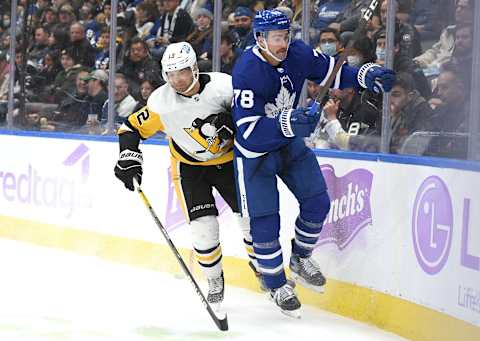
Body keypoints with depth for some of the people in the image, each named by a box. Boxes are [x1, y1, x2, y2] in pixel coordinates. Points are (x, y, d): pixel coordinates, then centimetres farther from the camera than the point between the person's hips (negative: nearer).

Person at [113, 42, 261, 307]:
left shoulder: (223, 86, -22)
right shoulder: (161, 102, -18)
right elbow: (132, 128, -6)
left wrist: (229, 123, -30)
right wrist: (129, 158, -21)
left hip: (229, 162, 0)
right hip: (190, 168, 0)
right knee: (204, 227, -13)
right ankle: (214, 281, 12)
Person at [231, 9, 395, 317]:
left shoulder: (298, 54, -13)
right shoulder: (247, 72, -31)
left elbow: (333, 72, 2)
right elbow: (248, 132, -35)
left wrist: (366, 75, -16)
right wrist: (286, 123, -49)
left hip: (291, 142, 6)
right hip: (255, 151, -6)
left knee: (317, 202, 6)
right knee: (264, 220, -4)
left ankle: (300, 258, 31)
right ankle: (276, 284, 16)